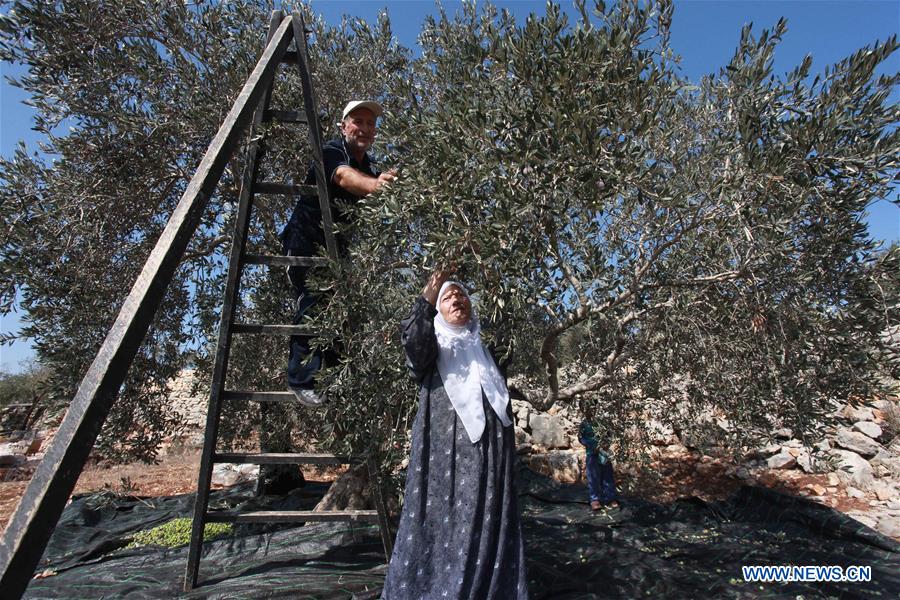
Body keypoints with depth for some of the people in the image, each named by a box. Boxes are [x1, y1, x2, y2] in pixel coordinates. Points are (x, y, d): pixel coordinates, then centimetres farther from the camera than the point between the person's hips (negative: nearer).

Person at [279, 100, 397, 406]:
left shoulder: (373, 169, 8)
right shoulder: (332, 152, -12)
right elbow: (345, 177, -37)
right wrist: (375, 185, -59)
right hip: (306, 245, -7)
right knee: (312, 307, -16)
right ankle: (300, 380, -8)